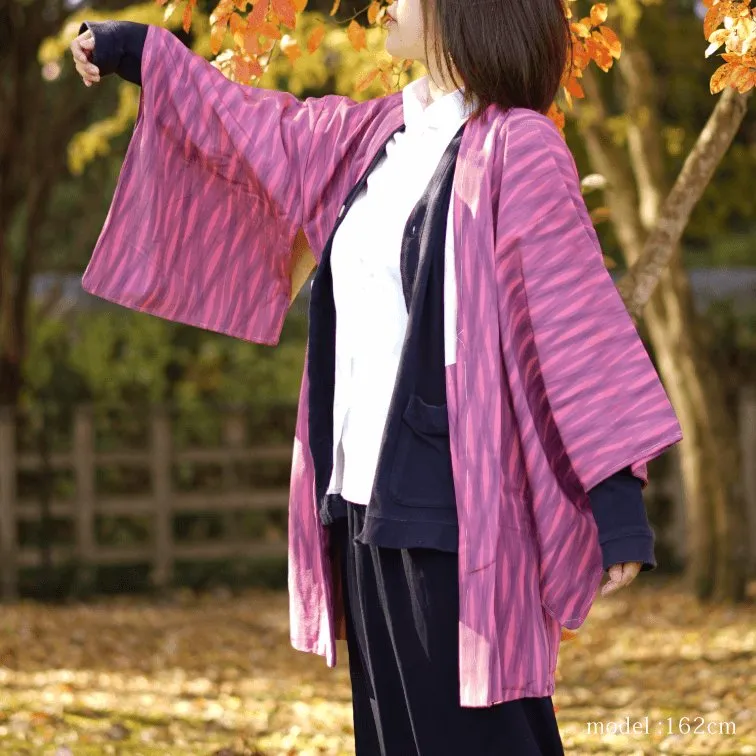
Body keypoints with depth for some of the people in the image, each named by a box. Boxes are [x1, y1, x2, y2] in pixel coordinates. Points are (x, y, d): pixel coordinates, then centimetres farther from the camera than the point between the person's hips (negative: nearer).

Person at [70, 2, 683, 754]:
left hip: (453, 508, -8)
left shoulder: (515, 146, -11)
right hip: (366, 500, 8)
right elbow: (248, 125, 27)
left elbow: (577, 317, -15)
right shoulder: (371, 136, 11)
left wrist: (619, 503, -19)